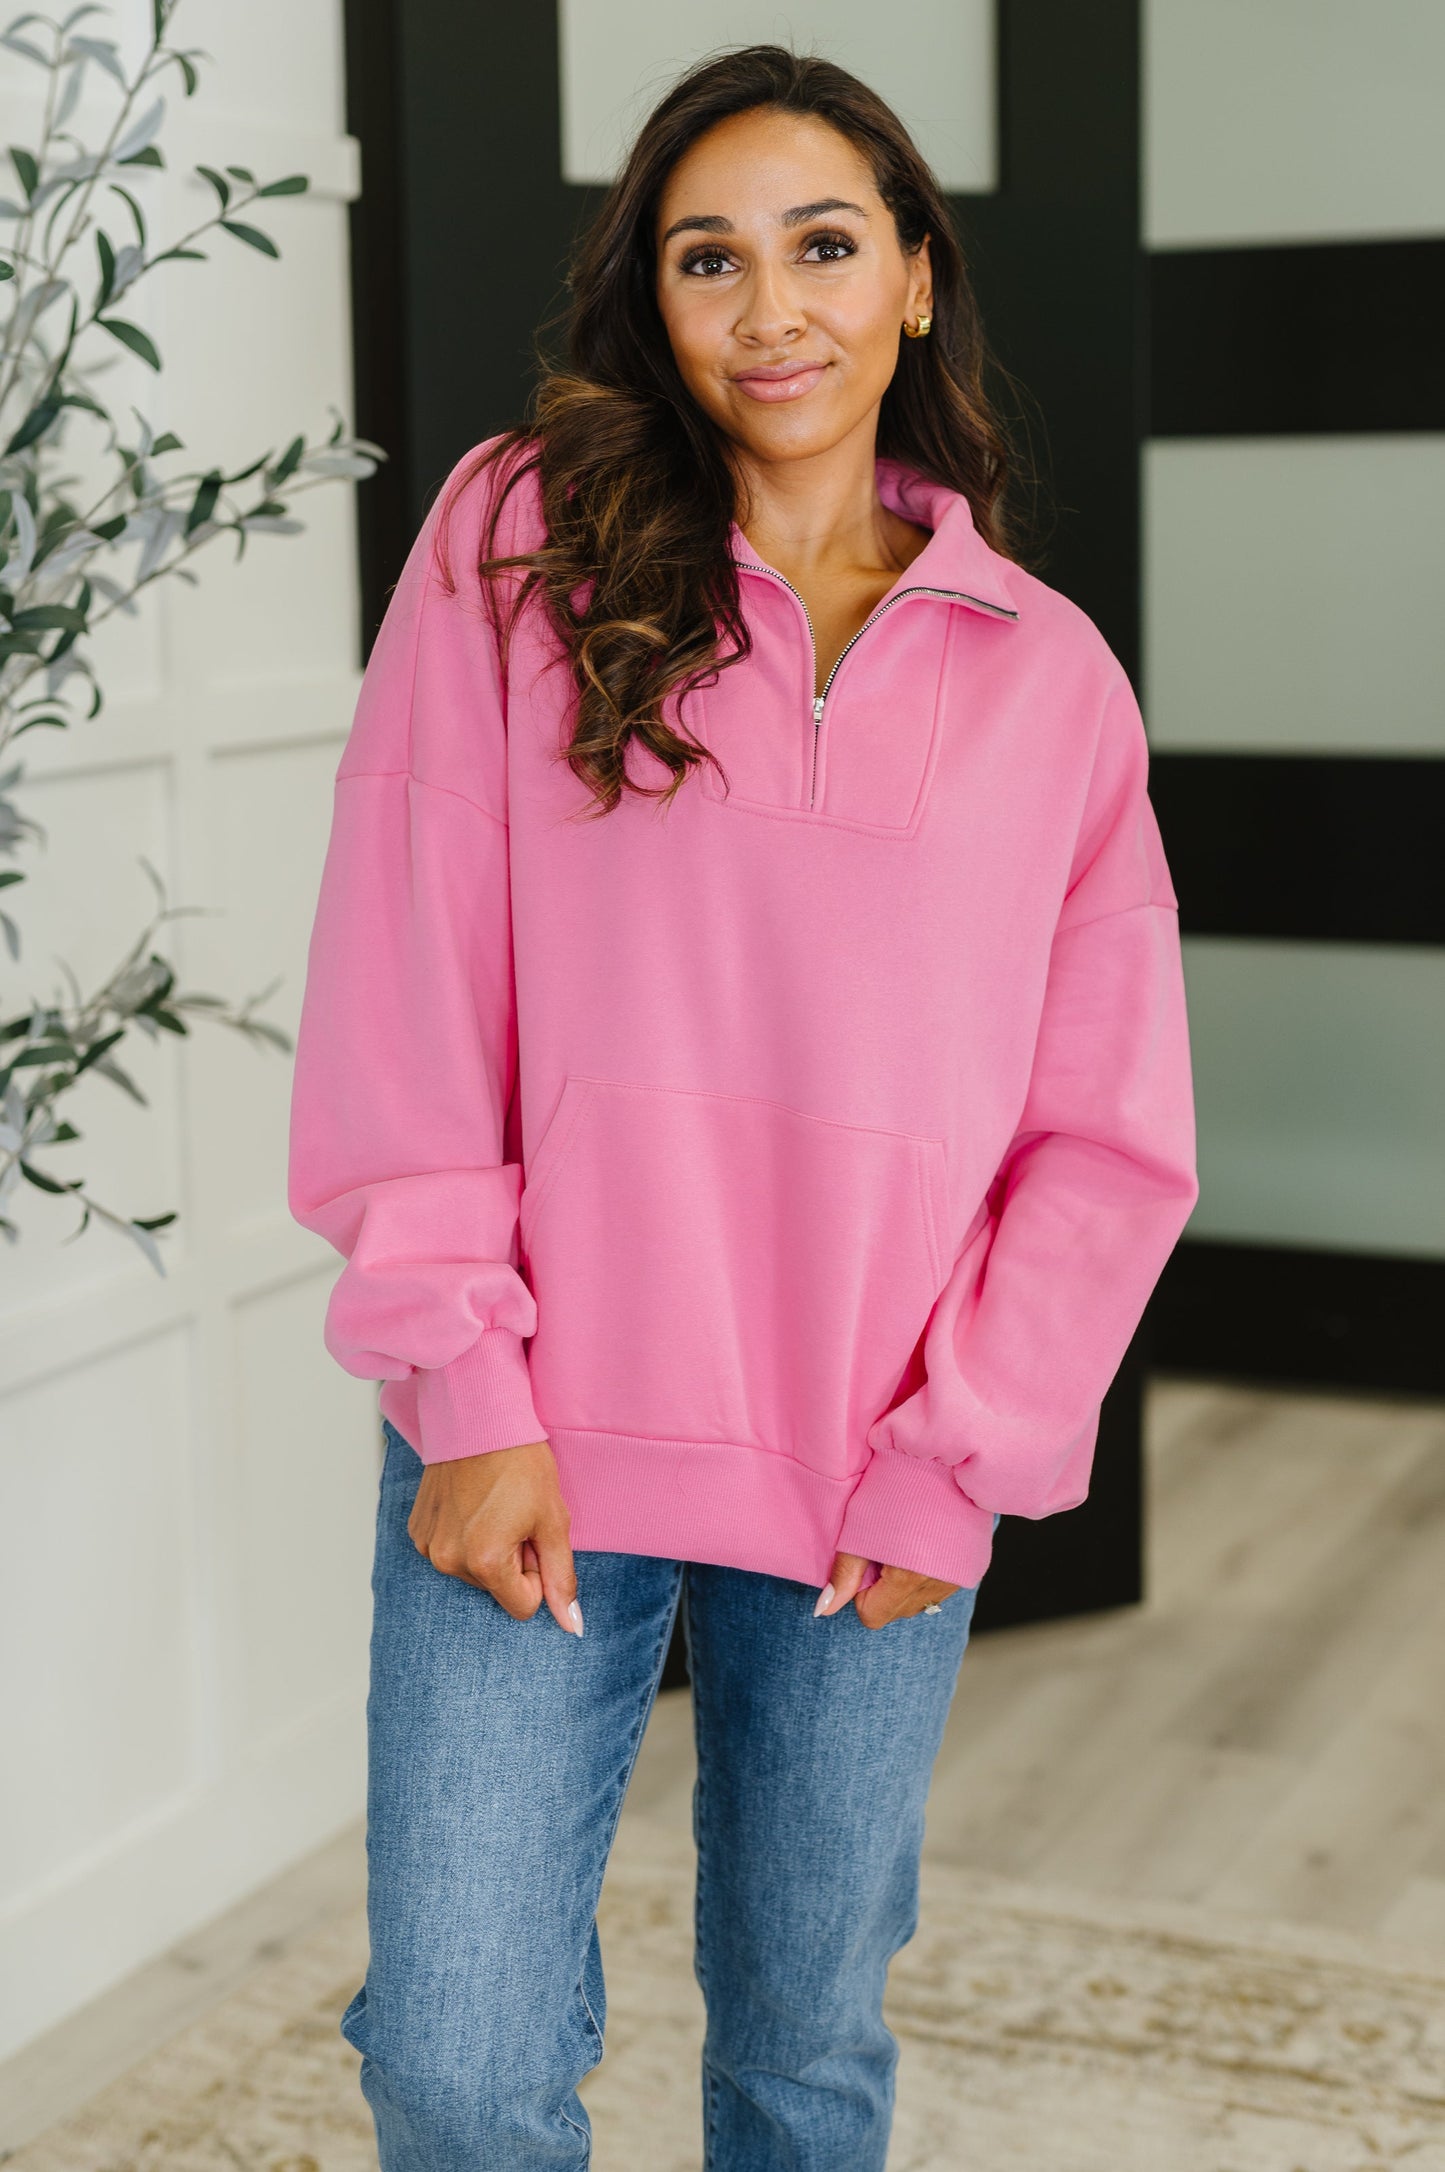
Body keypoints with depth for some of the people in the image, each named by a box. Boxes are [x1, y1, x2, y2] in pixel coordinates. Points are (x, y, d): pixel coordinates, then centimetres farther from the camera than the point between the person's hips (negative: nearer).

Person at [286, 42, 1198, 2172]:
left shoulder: (1048, 677, 5)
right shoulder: (518, 538, 0)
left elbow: (1108, 1134, 5)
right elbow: (406, 986, -4)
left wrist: (957, 1463, -3)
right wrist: (468, 1389, -9)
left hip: (878, 1493, 2)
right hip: (537, 1448, -1)